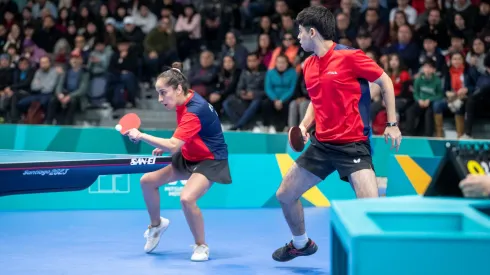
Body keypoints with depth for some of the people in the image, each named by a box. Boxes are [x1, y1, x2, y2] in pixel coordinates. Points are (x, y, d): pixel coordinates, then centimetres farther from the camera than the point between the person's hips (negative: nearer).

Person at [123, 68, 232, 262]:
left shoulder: (195, 110, -31)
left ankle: (201, 246, -8)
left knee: (187, 198, -31)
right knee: (147, 181, 4)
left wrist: (141, 136, -36)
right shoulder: (185, 101, -3)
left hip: (211, 160, -9)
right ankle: (157, 224, 30)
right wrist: (166, 146, 4)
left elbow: (173, 146, -37)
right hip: (189, 156, 9)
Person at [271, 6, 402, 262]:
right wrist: (304, 124, 4)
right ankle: (301, 243, 36)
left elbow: (385, 82, -4)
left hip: (352, 144, -7)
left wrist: (392, 124, -7)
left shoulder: (349, 56, -14)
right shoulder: (308, 65, 7)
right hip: (321, 143, 7)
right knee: (285, 195, 12)